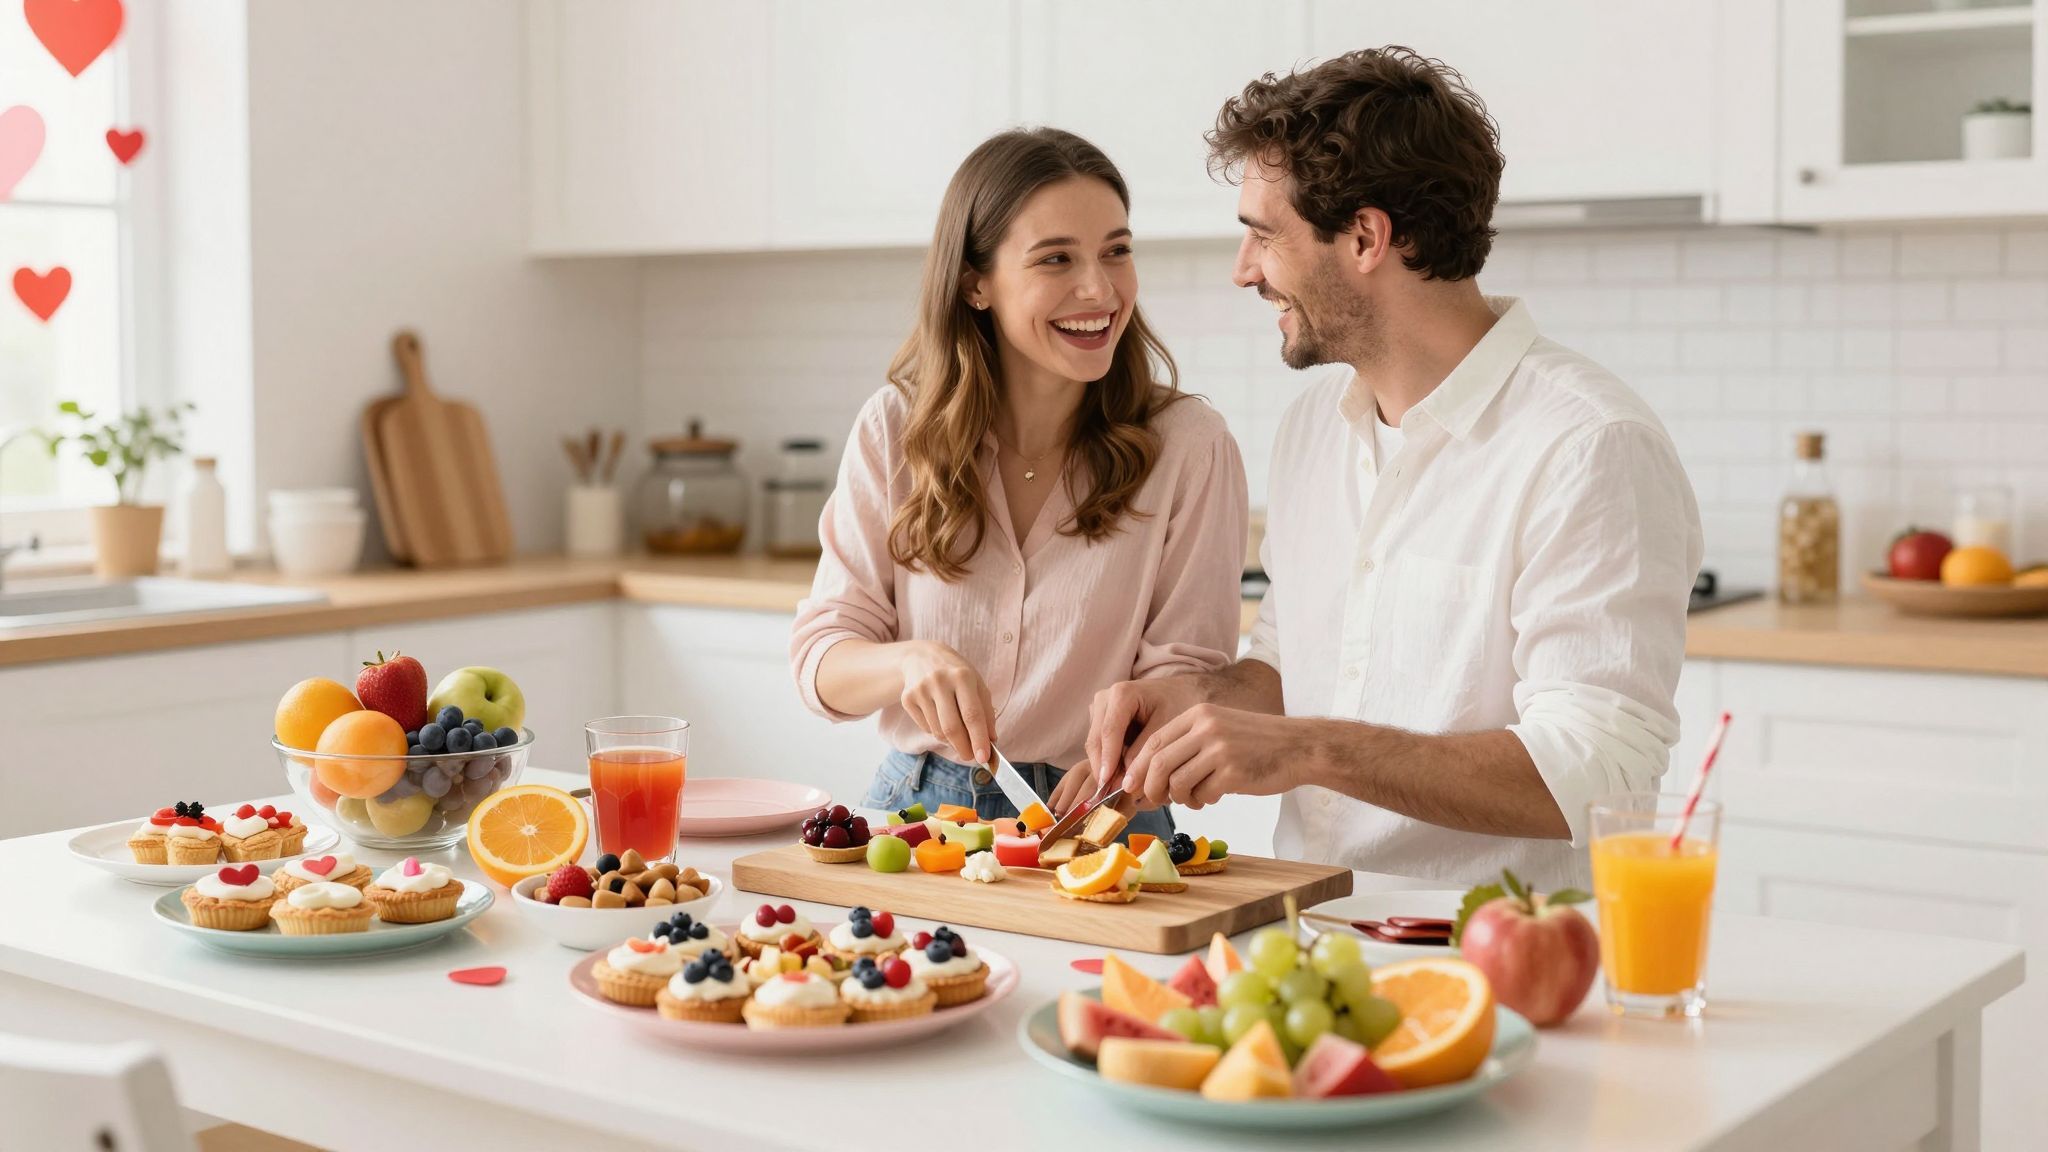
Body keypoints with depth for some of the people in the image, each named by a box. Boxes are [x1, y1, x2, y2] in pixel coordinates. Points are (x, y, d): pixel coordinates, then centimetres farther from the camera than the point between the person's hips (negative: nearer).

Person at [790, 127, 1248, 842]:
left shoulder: (1190, 445, -3)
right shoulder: (894, 431, 2)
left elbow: (1184, 670, -3)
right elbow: (821, 658, 2)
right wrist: (909, 661, -21)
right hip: (915, 803, 2)